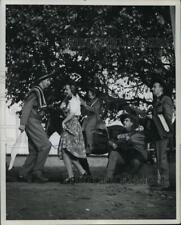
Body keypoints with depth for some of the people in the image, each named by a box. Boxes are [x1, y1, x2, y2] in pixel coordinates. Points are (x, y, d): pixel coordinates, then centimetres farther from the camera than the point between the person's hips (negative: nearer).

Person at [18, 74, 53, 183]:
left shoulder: (40, 92, 21)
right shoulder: (35, 91, -9)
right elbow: (27, 106, -17)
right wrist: (22, 123, -24)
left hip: (36, 123, 10)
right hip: (32, 122, -10)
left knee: (34, 150, 6)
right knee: (45, 145, -14)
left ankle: (24, 173, 5)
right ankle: (37, 171, -11)